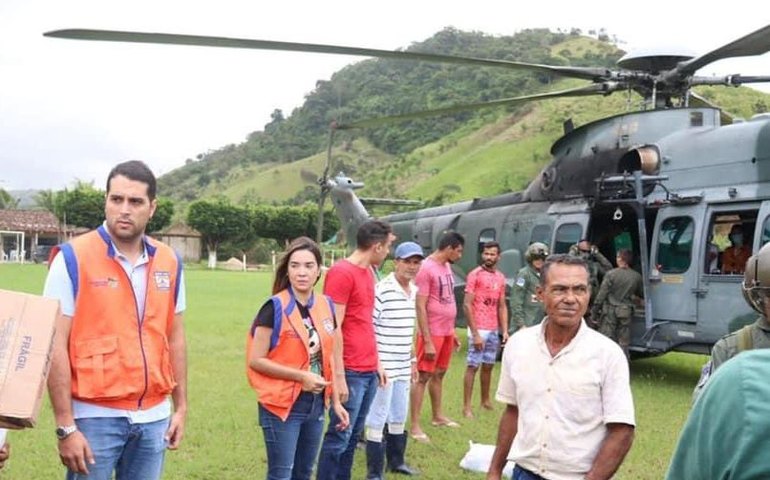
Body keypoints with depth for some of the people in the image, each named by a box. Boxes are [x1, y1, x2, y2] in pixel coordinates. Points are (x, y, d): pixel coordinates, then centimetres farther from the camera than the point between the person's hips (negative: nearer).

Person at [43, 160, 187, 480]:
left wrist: (181, 406, 11)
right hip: (96, 417, -4)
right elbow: (55, 347, -11)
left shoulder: (169, 262, 5)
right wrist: (65, 426, -14)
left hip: (153, 417, 4)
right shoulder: (73, 258, -9)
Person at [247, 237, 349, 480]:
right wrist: (301, 376, -20)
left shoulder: (325, 306, 5)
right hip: (282, 405, -6)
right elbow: (256, 360, -15)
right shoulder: (275, 307, -13)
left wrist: (336, 401, 11)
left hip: (316, 405, 6)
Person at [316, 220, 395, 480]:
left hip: (369, 371, 9)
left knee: (353, 436, 14)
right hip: (350, 372, -9)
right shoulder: (341, 273, -13)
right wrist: (339, 376, -18)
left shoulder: (368, 273, 14)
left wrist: (376, 363, 18)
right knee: (339, 437, -2)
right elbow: (333, 329, -16)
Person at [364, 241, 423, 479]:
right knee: (377, 419, -1)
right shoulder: (382, 290, -17)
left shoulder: (414, 291, 9)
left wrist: (412, 360, 21)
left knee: (399, 417, 19)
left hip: (402, 368, 8)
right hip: (383, 367, -8)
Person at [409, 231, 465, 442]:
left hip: (447, 332, 8)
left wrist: (452, 332, 18)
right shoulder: (427, 268, -16)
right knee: (423, 377, -3)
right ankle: (415, 425, 1)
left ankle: (438, 416, 31)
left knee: (439, 374, 18)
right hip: (432, 332, -8)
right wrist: (427, 341, -20)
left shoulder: (446, 266, 11)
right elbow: (420, 307, -18)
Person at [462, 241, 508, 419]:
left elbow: (502, 307, 14)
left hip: (494, 330, 6)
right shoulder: (475, 275, -9)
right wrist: (475, 333, -16)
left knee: (488, 366, 15)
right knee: (472, 366, -2)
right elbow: (467, 305, -12)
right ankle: (467, 406, 2)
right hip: (479, 329, -6)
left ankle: (485, 401, 27)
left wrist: (504, 330, 4)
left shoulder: (500, 278, 10)